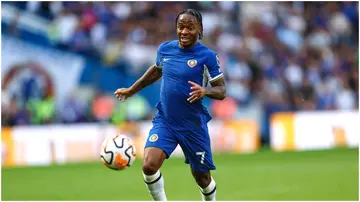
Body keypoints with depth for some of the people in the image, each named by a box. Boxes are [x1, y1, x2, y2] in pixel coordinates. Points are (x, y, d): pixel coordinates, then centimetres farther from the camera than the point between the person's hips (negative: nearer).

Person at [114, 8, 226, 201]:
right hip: (164, 122, 2)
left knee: (202, 177, 9)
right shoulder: (165, 48, 1)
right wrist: (131, 90, 28)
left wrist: (205, 91, -30)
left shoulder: (207, 56, -11)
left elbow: (221, 91, -9)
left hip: (193, 126, -2)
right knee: (149, 166, -20)